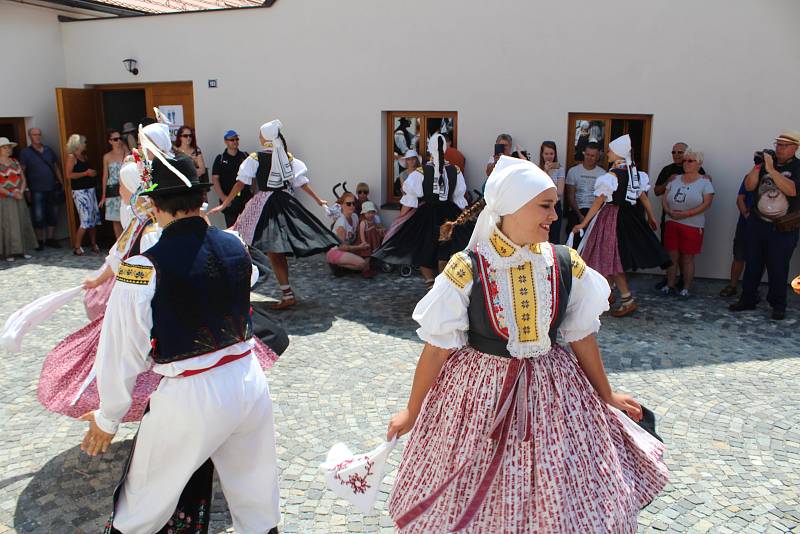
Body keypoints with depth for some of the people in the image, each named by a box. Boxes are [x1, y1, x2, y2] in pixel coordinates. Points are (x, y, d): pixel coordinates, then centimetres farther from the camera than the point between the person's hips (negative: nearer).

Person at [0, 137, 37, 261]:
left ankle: (22, 250, 14)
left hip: (19, 199, 5)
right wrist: (11, 194, -17)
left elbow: (23, 179, 9)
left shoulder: (15, 162, 11)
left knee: (22, 224, 6)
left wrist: (20, 192, -7)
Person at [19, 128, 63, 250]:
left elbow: (56, 167, 16)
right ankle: (40, 241, 8)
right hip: (37, 190, -4)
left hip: (52, 188, 4)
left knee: (53, 215, 8)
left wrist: (61, 182, 10)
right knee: (39, 217, -3)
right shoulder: (25, 152, 0)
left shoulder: (48, 150, 11)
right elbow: (22, 171, -3)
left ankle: (50, 239, 20)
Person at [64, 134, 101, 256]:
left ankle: (94, 244, 16)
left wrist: (93, 173, 11)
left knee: (94, 218, 7)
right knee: (86, 220, -11)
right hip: (80, 191, -8)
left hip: (90, 189, 8)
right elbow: (69, 175, -16)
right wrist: (86, 173, -16)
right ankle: (77, 247, -1)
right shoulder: (71, 157, -6)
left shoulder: (84, 156, 15)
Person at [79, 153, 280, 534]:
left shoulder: (142, 269, -18)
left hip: (192, 400, -4)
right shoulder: (235, 246, -4)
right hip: (250, 383, 5)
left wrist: (108, 418, 7)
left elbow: (124, 353, -9)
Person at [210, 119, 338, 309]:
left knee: (273, 252, -1)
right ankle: (286, 292, 22)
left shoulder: (255, 158, -6)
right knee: (280, 252, 16)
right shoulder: (288, 157, 6)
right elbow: (301, 181, 7)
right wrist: (317, 200, 18)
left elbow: (240, 183, -9)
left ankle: (287, 294, -3)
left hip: (265, 204, -5)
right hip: (286, 202, 5)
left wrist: (224, 204, -5)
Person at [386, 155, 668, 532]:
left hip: (550, 394, 3)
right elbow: (438, 346, -9)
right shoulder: (465, 271, -17)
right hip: (479, 397, -3)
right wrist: (412, 412, 0)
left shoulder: (566, 266, -7)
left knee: (559, 503, 14)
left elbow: (581, 336, 6)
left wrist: (606, 397, 16)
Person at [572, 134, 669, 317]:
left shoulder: (611, 175, -18)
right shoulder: (634, 172, 4)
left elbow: (598, 203, -16)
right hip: (629, 218, 8)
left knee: (611, 260, 0)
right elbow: (644, 197, 10)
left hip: (611, 218, -8)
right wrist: (652, 218, 23)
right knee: (611, 259, 19)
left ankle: (628, 301, 0)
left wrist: (583, 224, -10)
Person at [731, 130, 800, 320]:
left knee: (778, 268, 2)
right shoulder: (766, 162, 8)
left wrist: (771, 169, -23)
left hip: (783, 229, -3)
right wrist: (757, 166, -14)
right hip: (757, 224, 4)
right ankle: (748, 299, 19)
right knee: (752, 264, 9)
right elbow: (749, 186, 0)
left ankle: (778, 305, 14)